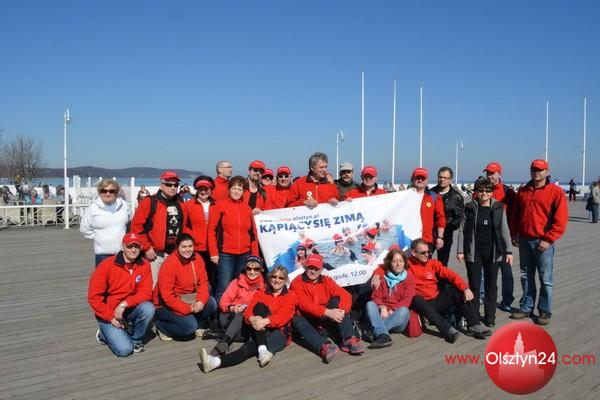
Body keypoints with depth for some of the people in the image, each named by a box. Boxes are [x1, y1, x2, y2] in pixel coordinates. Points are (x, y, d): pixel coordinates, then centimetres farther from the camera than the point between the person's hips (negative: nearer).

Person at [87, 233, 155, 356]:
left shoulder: (144, 265, -8)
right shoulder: (107, 265, -15)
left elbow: (146, 293, -11)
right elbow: (94, 297, -13)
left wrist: (125, 304, -25)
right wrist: (111, 317, -16)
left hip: (130, 310, 3)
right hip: (108, 314, -3)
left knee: (148, 308, -28)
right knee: (124, 349, -18)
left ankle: (136, 339, -1)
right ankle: (106, 334, 15)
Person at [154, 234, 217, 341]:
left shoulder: (197, 259, -5)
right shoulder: (169, 264, -23)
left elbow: (203, 282, -3)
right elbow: (167, 296, -24)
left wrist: (201, 301, -21)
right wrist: (187, 309, -26)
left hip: (189, 299, 6)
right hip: (167, 304, -6)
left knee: (211, 304, -16)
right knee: (189, 325, -25)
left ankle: (197, 326, 9)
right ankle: (161, 326, 2)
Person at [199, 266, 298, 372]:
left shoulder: (290, 296, 5)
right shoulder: (260, 293, 14)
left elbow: (283, 316, -15)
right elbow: (248, 312, -2)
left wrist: (266, 321, -36)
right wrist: (253, 319, -29)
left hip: (279, 333, -2)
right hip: (260, 333, 2)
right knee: (260, 307, -27)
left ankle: (217, 361, -54)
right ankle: (262, 349, -43)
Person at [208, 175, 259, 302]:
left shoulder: (247, 208, 11)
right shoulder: (220, 206, -1)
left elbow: (253, 233, 13)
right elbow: (212, 230, -4)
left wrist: (255, 254, 8)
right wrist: (213, 252, -10)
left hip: (245, 254, 4)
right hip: (225, 254, -4)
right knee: (224, 287, -4)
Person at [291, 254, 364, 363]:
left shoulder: (326, 280, 3)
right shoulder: (297, 282, -8)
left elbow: (345, 295, -11)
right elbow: (304, 304, -23)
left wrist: (342, 311, -33)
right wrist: (327, 312, -36)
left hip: (325, 320, 3)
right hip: (307, 321, -2)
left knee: (337, 300, -18)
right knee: (296, 320, -33)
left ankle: (349, 340, -30)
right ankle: (324, 346, -55)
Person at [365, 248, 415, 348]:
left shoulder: (409, 278, 6)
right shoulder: (383, 277, 13)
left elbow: (406, 300, -5)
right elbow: (376, 296, 4)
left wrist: (392, 311, -18)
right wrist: (382, 308, -17)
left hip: (397, 315, -2)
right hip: (382, 314, 2)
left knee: (404, 311, -33)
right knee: (370, 304, -26)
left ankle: (377, 332, -43)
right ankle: (383, 335, -49)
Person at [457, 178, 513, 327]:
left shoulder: (499, 208, 2)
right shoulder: (470, 208, 0)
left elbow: (504, 230, 3)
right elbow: (462, 230, 0)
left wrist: (509, 251, -2)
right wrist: (460, 250, -5)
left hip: (493, 252, 1)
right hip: (473, 252, -1)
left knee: (491, 285, 8)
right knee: (474, 285, 5)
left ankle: (490, 317, 19)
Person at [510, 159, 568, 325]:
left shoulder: (555, 191, -6)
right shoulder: (523, 191, 10)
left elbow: (561, 219, -11)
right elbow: (515, 215, 16)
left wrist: (548, 239, -14)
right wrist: (514, 234, 8)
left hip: (543, 242, -5)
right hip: (524, 241, 5)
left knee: (545, 280, 3)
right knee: (526, 277, 12)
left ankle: (545, 311, 14)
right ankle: (526, 307, 23)